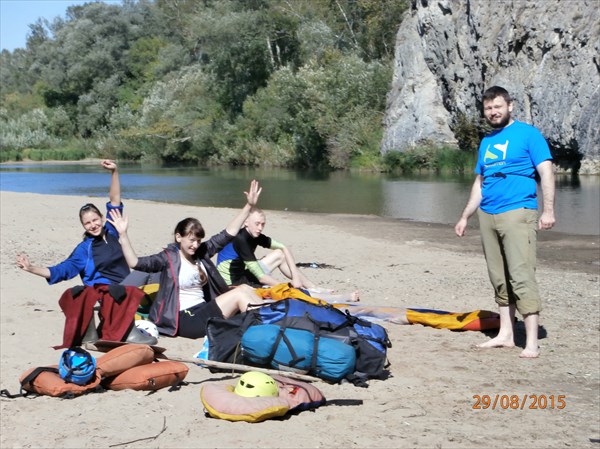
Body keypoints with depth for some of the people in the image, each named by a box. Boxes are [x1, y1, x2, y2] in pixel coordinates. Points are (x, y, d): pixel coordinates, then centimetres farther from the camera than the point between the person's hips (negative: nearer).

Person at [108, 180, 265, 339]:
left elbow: (228, 233, 12)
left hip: (203, 311, 7)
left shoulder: (201, 252, 13)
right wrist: (123, 235, -27)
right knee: (239, 294, -18)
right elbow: (136, 263, -16)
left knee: (245, 289, -11)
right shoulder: (169, 257, -4)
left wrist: (249, 205, 8)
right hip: (184, 319, -7)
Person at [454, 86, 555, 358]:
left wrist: (548, 210, -17)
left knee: (521, 276, -12)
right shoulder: (486, 142, 19)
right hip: (487, 216, 7)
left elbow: (546, 173, -7)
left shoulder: (528, 134, 0)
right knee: (499, 279, 10)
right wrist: (465, 217, 22)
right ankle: (506, 335, 17)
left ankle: (531, 342, -11)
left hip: (517, 213, -7)